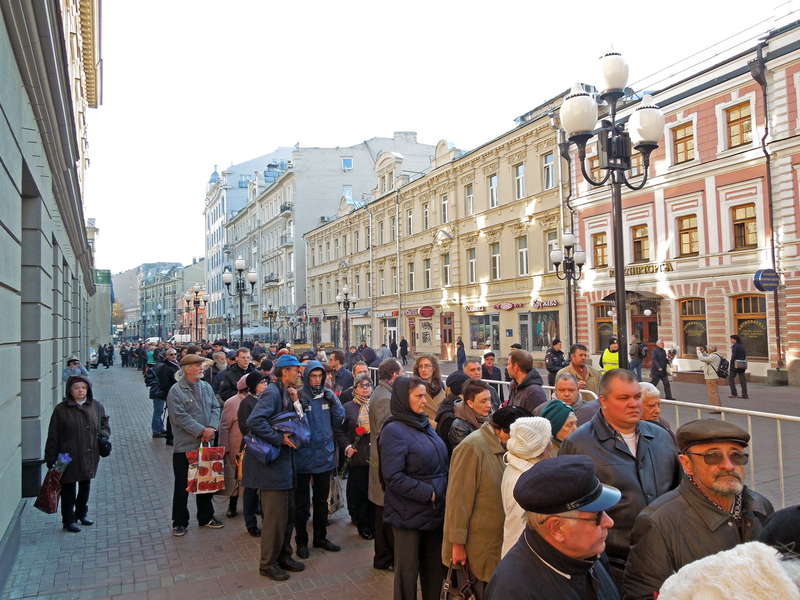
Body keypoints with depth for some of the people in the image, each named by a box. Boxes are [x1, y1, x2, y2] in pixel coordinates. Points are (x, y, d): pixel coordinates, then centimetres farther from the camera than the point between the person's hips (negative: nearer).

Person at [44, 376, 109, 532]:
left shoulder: (97, 406, 1)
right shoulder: (61, 409, -9)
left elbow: (104, 425, 14)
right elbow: (53, 437, -6)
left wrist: (102, 436, -7)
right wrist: (51, 459, -7)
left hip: (89, 456, 4)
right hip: (69, 457, -4)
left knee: (85, 486, 18)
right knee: (69, 489, 6)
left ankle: (81, 514, 38)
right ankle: (69, 520, 22)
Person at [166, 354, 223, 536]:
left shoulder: (206, 387, 6)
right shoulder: (176, 390, -14)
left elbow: (215, 408, 6)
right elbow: (180, 417, -20)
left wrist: (212, 427, -12)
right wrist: (201, 431, -21)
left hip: (206, 444, 6)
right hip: (185, 446, -6)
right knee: (182, 486, 6)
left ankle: (206, 517, 32)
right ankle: (179, 522, 21)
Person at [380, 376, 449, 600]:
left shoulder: (425, 424, 9)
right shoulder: (394, 431, -15)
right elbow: (393, 478, -21)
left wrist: (443, 491, 3)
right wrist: (428, 493, -19)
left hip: (435, 512, 7)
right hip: (410, 514, -7)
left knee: (434, 569, 17)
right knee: (408, 572, 8)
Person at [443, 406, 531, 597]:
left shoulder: (501, 447, 6)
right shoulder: (472, 447, -19)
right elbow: (458, 498, -18)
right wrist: (457, 543, -16)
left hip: (497, 543, 7)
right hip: (477, 546, -7)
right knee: (484, 593, 5)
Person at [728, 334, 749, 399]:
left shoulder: (735, 346, -11)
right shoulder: (742, 346, 12)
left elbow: (733, 356, -16)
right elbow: (745, 355, 15)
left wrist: (731, 366, -13)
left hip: (736, 364, -7)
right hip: (743, 364, 7)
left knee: (731, 378, 4)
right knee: (742, 379, 7)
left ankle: (734, 393, 1)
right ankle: (745, 394, 5)